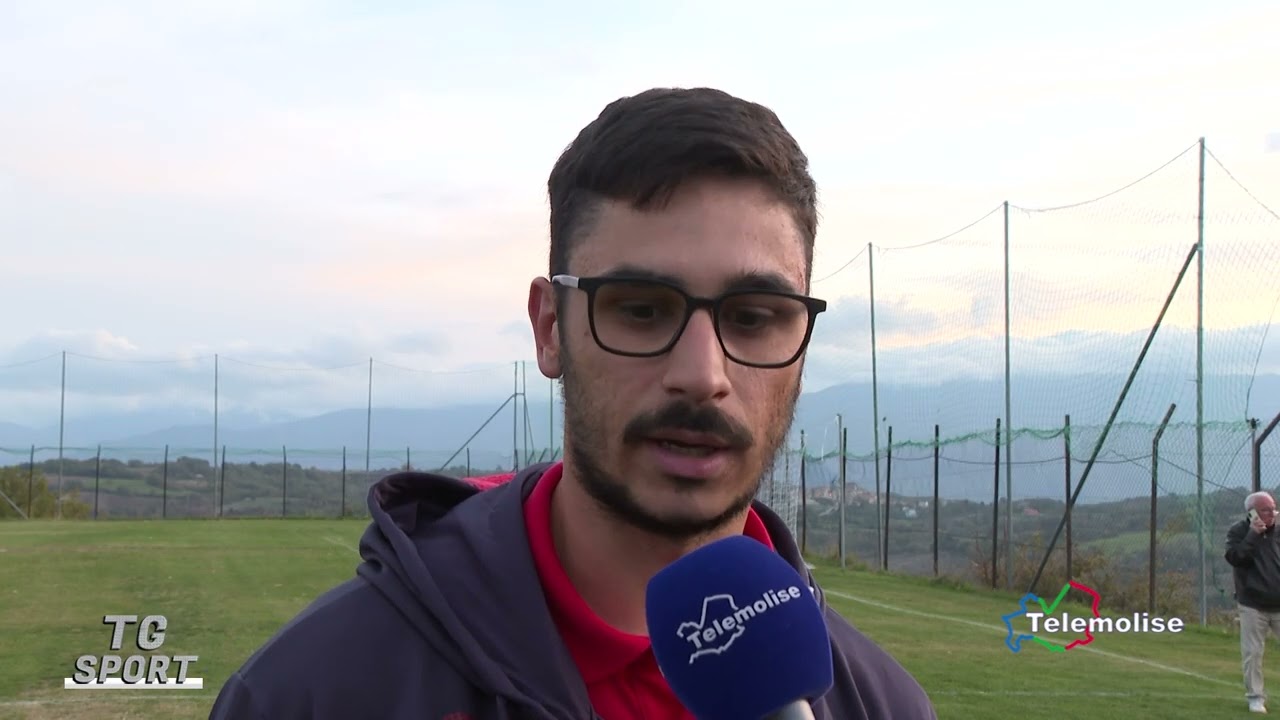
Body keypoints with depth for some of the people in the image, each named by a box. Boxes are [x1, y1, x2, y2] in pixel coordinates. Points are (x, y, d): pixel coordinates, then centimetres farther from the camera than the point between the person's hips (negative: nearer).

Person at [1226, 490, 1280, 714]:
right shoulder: (1238, 531, -3)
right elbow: (1234, 557, -19)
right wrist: (1252, 535, -23)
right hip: (1252, 605, -2)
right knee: (1252, 653, 1)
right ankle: (1255, 696, 12)